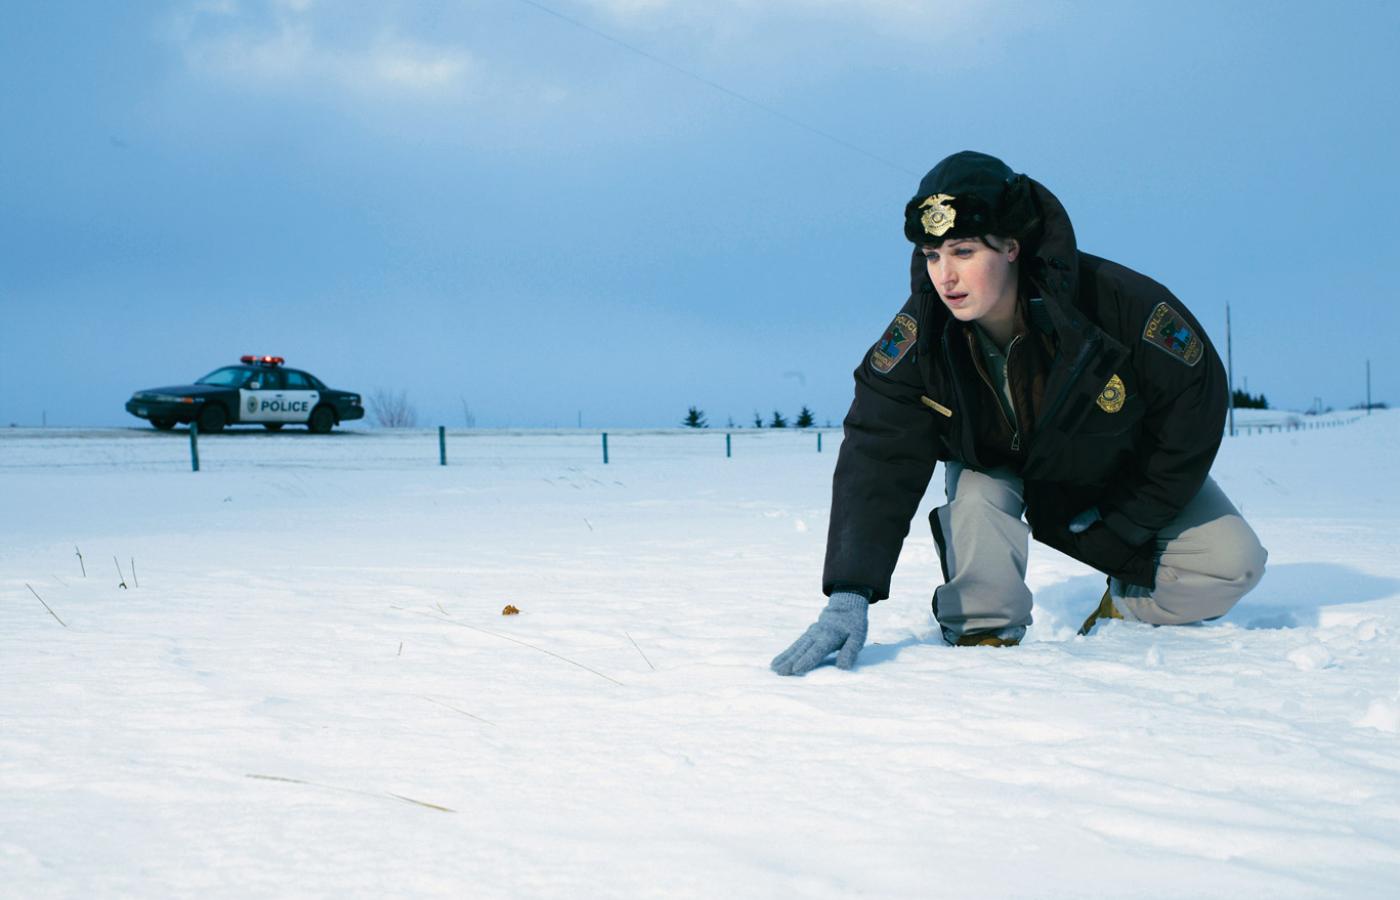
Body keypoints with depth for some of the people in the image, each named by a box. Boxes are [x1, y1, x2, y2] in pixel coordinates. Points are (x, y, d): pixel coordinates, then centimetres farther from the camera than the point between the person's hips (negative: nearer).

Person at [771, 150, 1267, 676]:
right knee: (977, 499, -34)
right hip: (1001, 465, 0)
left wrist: (1121, 524, -18)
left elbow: (1197, 398, -22)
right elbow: (877, 460, -36)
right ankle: (984, 635, -13)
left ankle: (1130, 609, 13)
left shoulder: (1120, 304, -37)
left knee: (1232, 563, -13)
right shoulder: (919, 335, -32)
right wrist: (850, 596, -50)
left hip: (1123, 471, 0)